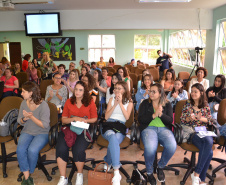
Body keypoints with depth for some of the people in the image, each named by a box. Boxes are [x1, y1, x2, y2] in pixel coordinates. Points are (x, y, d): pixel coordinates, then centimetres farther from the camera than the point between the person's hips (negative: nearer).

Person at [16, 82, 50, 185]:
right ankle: (26, 177, -9)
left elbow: (44, 125, -17)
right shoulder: (24, 103, 2)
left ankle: (29, 174, -1)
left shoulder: (43, 105, -15)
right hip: (27, 132, 5)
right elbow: (19, 121, 10)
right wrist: (24, 118, -14)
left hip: (42, 133, -4)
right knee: (20, 149, -24)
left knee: (32, 150, -29)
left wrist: (31, 117, -24)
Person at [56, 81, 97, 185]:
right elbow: (63, 120, 10)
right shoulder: (69, 102, 14)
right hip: (69, 128, 3)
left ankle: (80, 174, 0)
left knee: (78, 149, -30)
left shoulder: (90, 102, 9)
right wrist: (74, 119, -8)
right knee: (61, 148, -26)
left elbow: (94, 118, 8)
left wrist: (85, 120, -10)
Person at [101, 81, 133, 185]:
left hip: (121, 127, 0)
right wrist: (115, 104, 1)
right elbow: (106, 117, 9)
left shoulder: (129, 102, 16)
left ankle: (107, 162, -10)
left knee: (113, 142, -37)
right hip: (109, 125, 0)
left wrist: (120, 103, -2)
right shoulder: (112, 99, 19)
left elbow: (127, 117, -2)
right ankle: (116, 173, -43)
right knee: (113, 138, -38)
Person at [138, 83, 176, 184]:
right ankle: (149, 172, -5)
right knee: (150, 148, -36)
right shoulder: (145, 103, 14)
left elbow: (170, 120, 6)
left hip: (164, 129, 2)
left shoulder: (167, 104, 17)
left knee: (172, 146, -32)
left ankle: (160, 166, 0)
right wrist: (154, 115, -9)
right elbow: (140, 119, 3)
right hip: (148, 128, -2)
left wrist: (161, 114, -12)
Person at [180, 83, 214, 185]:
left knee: (209, 142, -35)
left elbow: (210, 121, 11)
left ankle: (197, 174, -24)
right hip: (192, 131, -2)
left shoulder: (206, 106, 13)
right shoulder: (188, 104, 9)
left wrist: (201, 118, -9)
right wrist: (189, 118, -14)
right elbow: (182, 120, 7)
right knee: (209, 152, -29)